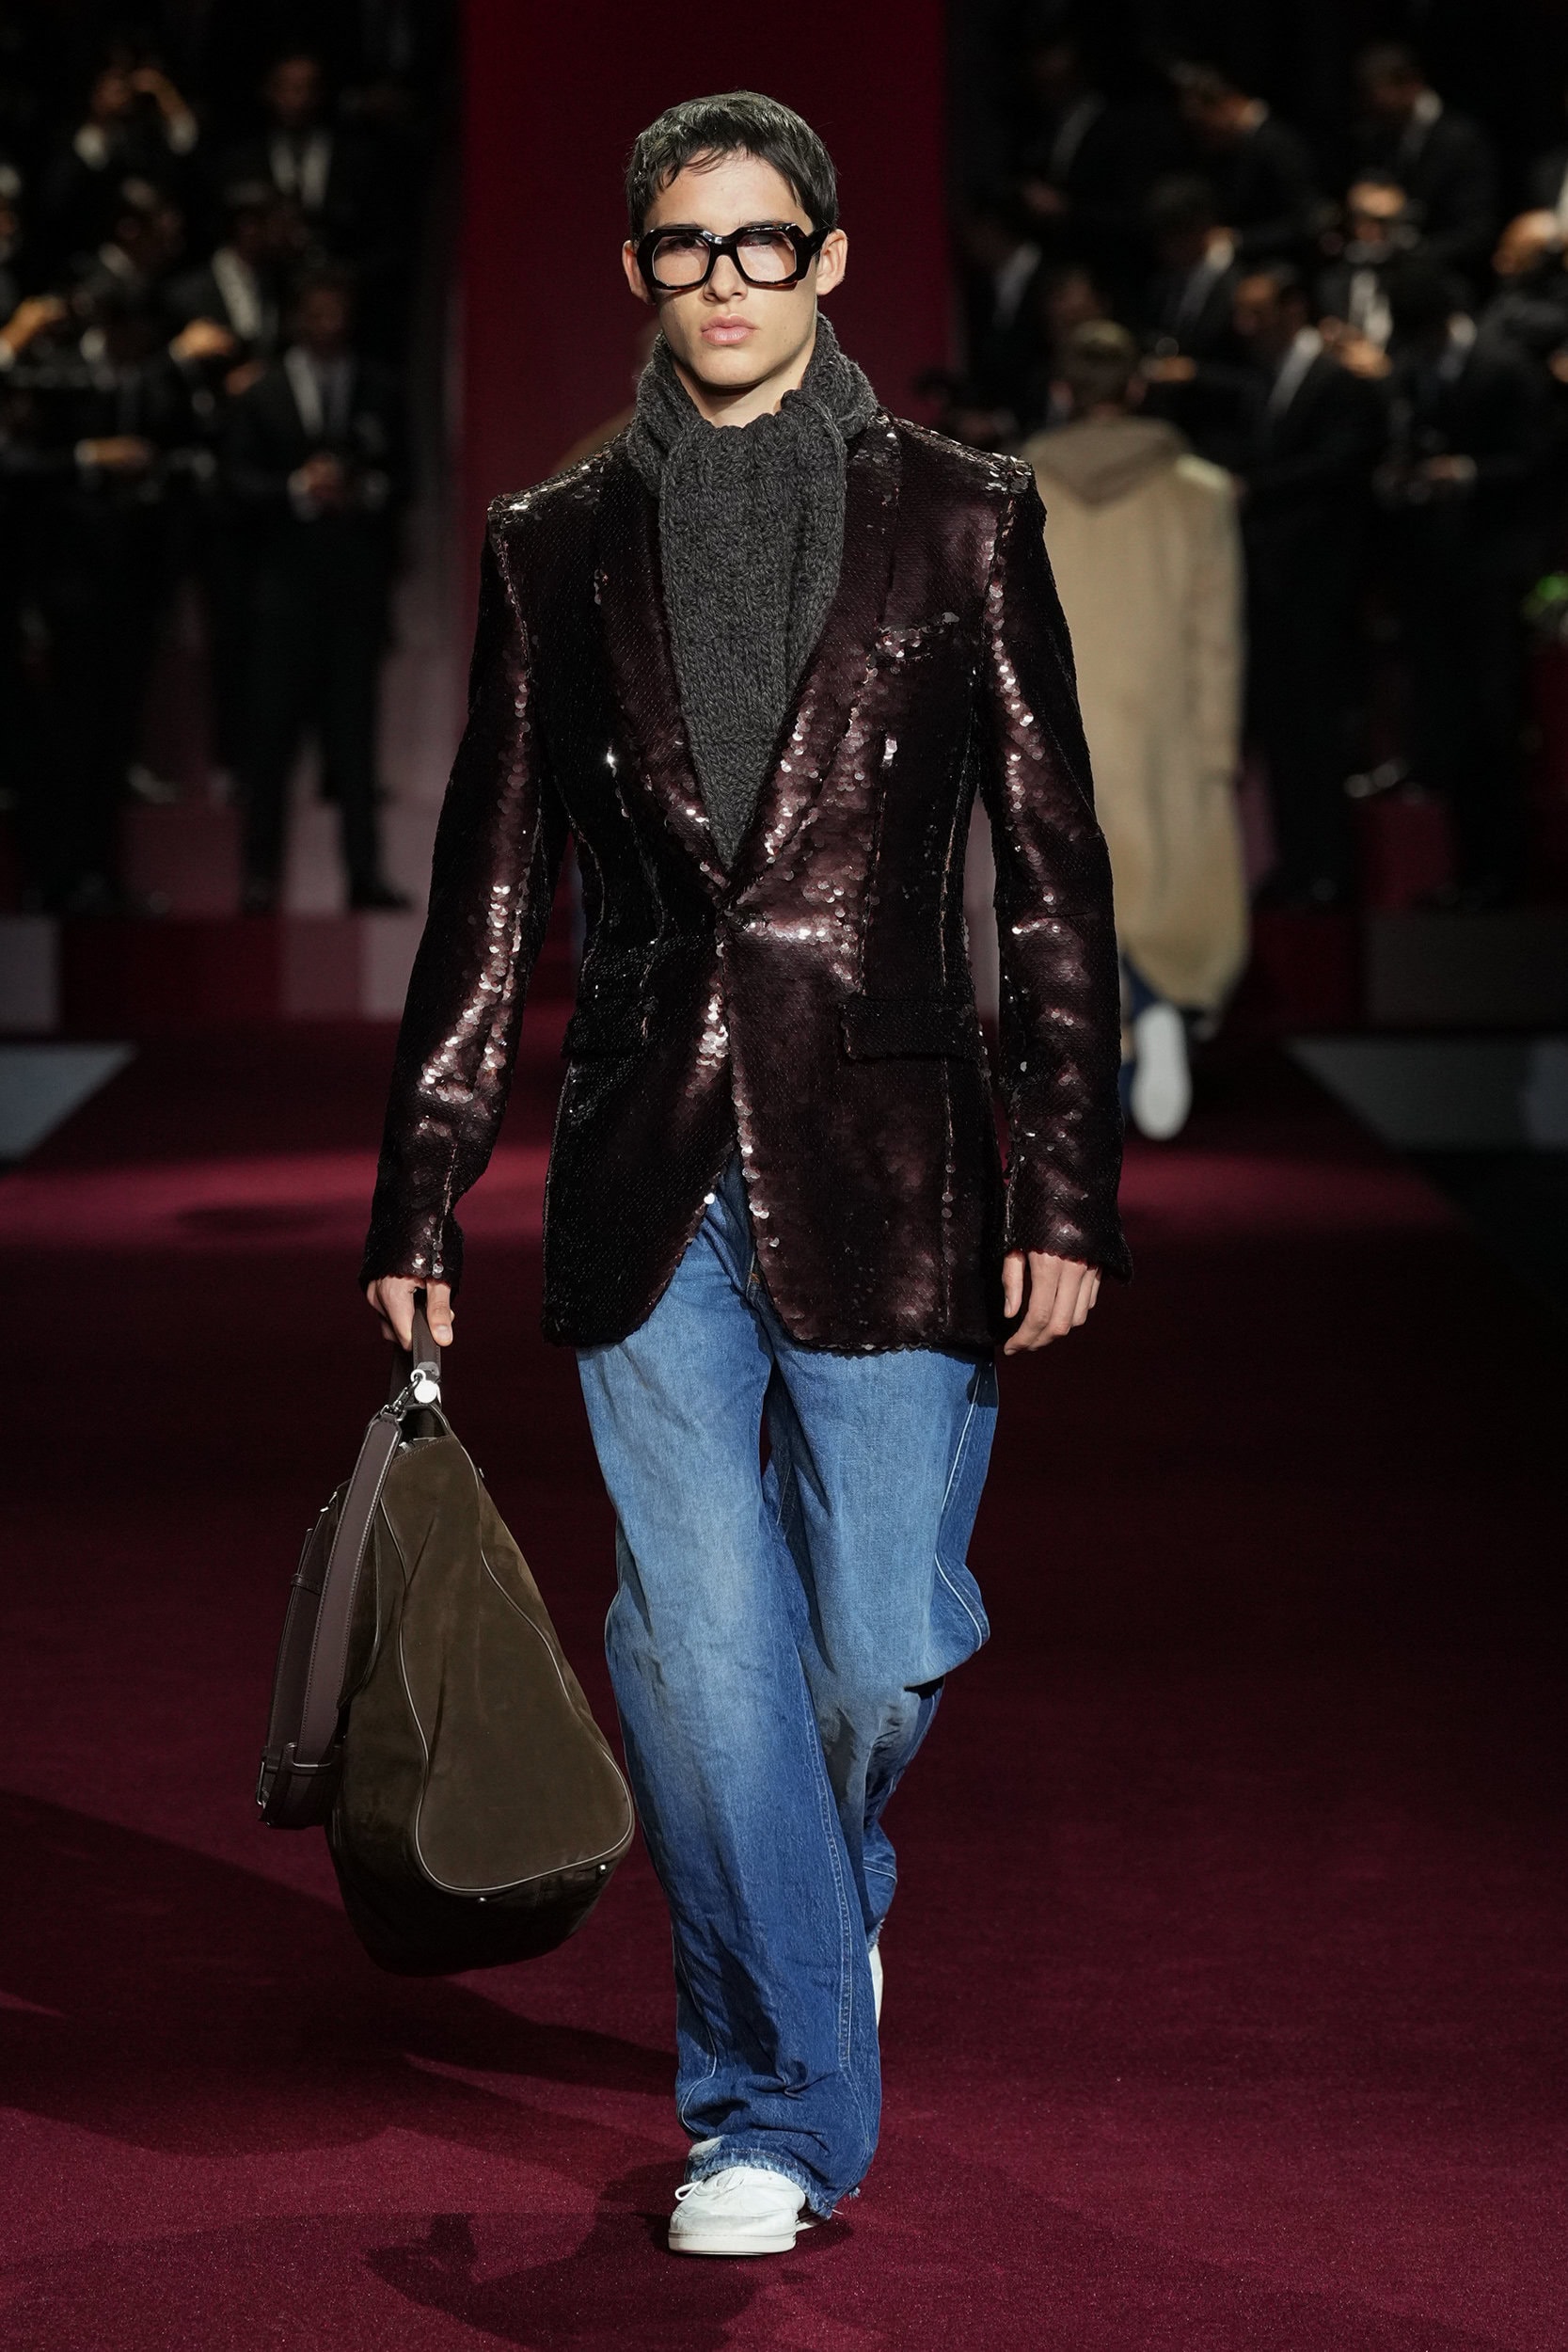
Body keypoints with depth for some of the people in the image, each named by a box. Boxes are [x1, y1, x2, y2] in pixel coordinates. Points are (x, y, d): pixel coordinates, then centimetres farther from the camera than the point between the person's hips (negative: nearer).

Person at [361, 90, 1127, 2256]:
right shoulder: (558, 547, 8)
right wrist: (420, 1193, 7)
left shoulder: (958, 520, 3)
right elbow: (489, 888, 10)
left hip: (882, 1173, -1)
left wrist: (1065, 1188, -4)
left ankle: (821, 1896, 36)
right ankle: (776, 2106, 12)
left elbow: (1054, 872, 2)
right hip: (648, 1180, 1)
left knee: (881, 1646, 0)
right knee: (699, 1646, -2)